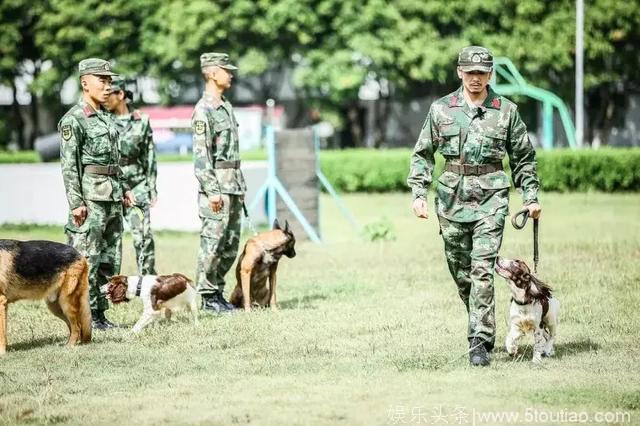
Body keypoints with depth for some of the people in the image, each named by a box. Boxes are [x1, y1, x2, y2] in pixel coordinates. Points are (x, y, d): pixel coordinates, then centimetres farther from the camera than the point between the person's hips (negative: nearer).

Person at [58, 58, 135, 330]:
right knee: (86, 258, -5)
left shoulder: (105, 116, 15)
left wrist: (123, 188, 18)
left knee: (111, 260, 10)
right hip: (90, 195, -9)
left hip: (112, 196, 9)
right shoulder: (73, 120, -10)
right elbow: (69, 165, -13)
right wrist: (76, 202, -18)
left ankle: (100, 313, 16)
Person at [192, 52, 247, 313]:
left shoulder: (226, 107, 17)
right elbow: (201, 155, -17)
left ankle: (218, 291, 18)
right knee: (212, 242, -5)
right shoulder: (203, 111, -12)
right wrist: (212, 190, -22)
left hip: (233, 186, 9)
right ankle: (208, 296, 0)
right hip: (217, 185, -9)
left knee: (231, 244, 11)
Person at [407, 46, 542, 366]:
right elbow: (422, 154, 10)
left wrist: (531, 197, 7)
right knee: (460, 272, 8)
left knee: (482, 270, -12)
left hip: (490, 198, -2)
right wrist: (418, 193, 0)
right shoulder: (441, 109, 6)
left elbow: (523, 158, 12)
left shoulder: (506, 111, 4)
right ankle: (483, 326, 27)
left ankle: (480, 342, -11)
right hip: (452, 196, 2)